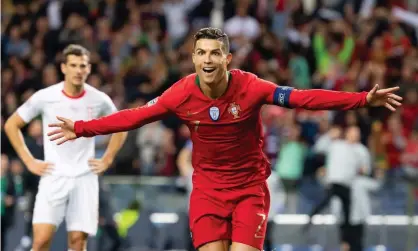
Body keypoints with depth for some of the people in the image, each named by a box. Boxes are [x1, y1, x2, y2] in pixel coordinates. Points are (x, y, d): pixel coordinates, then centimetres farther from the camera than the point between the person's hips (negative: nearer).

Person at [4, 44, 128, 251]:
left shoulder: (99, 100, 0)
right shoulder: (44, 97, -5)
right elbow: (11, 125, 6)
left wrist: (107, 160, 9)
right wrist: (29, 162, 0)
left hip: (85, 179, 2)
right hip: (53, 178, -2)